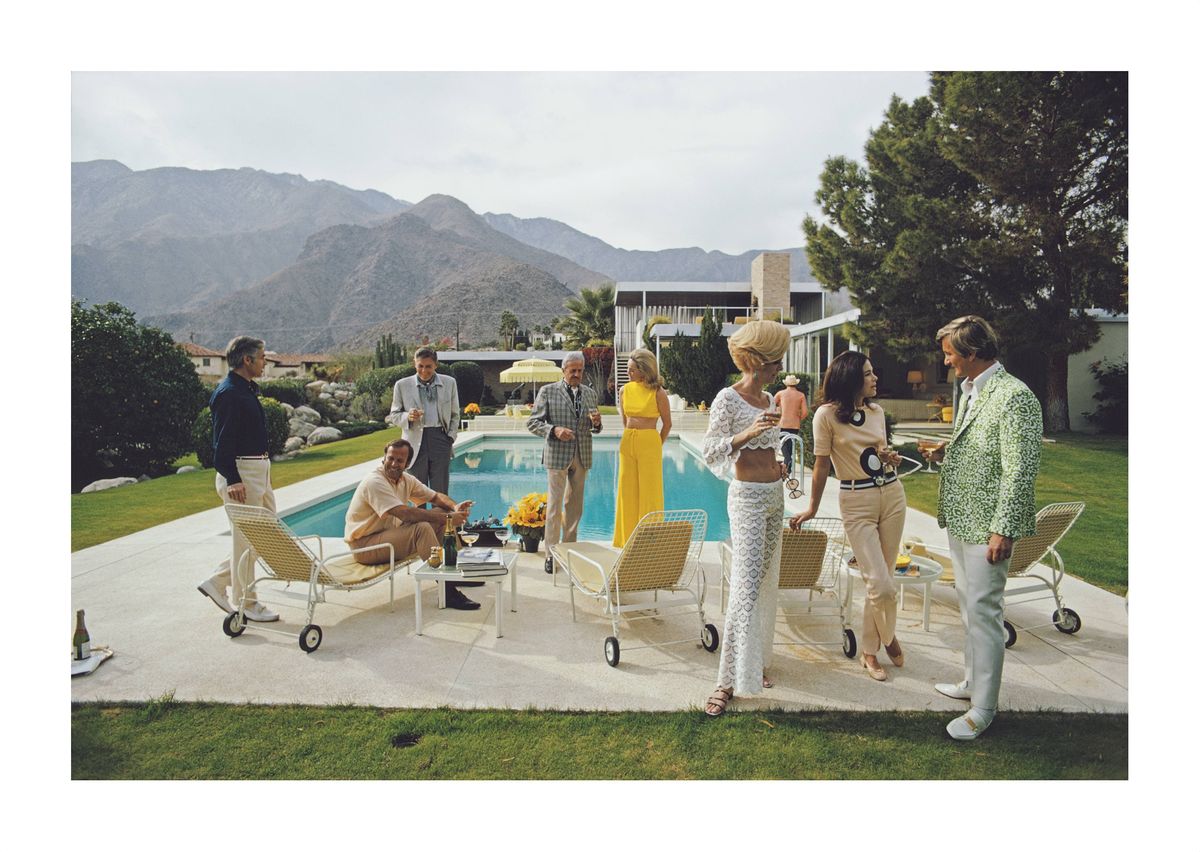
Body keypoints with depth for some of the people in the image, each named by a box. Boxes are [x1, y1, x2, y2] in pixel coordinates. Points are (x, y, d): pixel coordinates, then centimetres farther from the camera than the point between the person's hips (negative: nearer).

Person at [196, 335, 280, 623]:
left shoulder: (247, 390, 16)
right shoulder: (229, 393, -15)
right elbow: (222, 442, -19)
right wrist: (232, 480, -23)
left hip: (259, 471, 10)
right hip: (240, 473, -10)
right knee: (246, 540, -1)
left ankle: (217, 582, 23)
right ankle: (247, 604, 11)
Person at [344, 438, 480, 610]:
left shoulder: (406, 479, 4)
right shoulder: (375, 482, -23)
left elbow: (436, 497, 12)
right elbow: (406, 513, -32)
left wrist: (455, 507, -11)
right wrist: (447, 518, -31)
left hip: (390, 532, 9)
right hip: (364, 546, -9)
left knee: (442, 514, 2)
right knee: (422, 528, -30)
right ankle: (447, 591, -31)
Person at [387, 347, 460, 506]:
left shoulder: (449, 383, 8)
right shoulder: (402, 385, 4)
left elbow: (455, 414, 15)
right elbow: (394, 415, 9)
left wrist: (451, 437, 3)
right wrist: (408, 416, -13)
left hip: (440, 440, 1)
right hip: (415, 442, 0)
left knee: (440, 493, 2)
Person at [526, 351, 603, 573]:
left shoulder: (590, 393, 10)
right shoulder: (548, 391, -2)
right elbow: (532, 422, -4)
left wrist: (596, 423, -6)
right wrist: (554, 430, -20)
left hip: (582, 455, 4)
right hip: (557, 454, -4)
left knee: (575, 505, 11)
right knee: (555, 505, -2)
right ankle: (551, 554, 6)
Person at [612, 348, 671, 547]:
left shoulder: (657, 392, -8)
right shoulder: (626, 390, 5)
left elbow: (667, 424, 0)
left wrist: (656, 446, 5)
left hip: (650, 443, -5)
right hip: (627, 443, 5)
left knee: (649, 492, 2)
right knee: (628, 491, 10)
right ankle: (628, 537, 22)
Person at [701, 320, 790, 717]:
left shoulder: (769, 398, 11)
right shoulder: (728, 399, -12)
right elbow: (710, 452, -18)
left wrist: (778, 467, 10)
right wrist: (747, 433, -30)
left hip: (774, 495, 8)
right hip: (748, 497, -8)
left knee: (767, 581, 13)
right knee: (745, 588, -10)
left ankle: (756, 660, 27)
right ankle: (728, 680, -1)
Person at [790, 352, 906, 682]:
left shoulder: (876, 411, 7)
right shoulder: (827, 414, -10)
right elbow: (822, 464, -5)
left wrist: (889, 456, -3)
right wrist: (812, 507, 2)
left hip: (892, 494, 6)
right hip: (856, 503, -5)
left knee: (880, 583, 10)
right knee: (882, 587, -8)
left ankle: (870, 651, 29)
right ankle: (888, 636, 25)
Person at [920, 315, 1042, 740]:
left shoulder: (1014, 396, -19)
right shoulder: (969, 390, 10)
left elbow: (1019, 471, -21)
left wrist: (1003, 530, -21)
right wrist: (946, 450, 4)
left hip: (986, 526, -9)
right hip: (959, 518, 10)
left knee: (983, 613, 0)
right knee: (969, 607, 20)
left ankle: (983, 709, 13)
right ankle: (973, 680, 37)